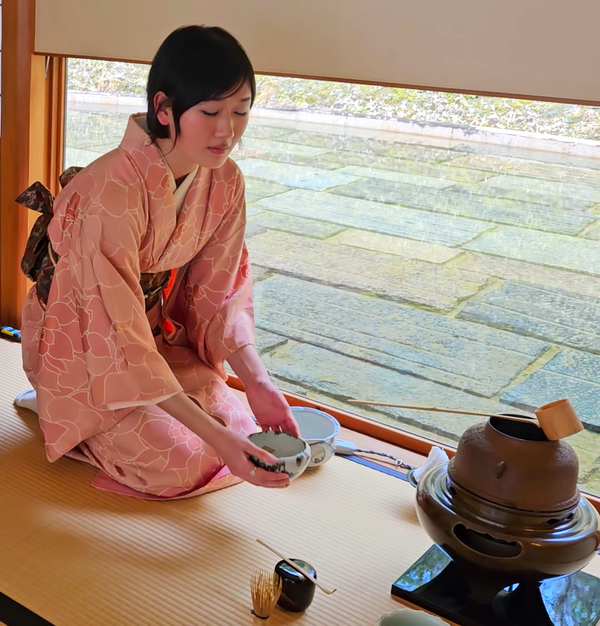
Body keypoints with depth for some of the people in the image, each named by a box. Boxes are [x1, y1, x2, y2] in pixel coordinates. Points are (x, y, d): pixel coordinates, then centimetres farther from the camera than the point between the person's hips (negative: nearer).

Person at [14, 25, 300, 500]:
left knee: (243, 433, -4)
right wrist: (212, 433, -35)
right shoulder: (114, 192, -33)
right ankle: (54, 407, 9)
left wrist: (258, 384, -22)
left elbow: (217, 295, -6)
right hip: (82, 343, -6)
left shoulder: (225, 182, -12)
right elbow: (118, 336, -32)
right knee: (182, 463, -18)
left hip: (159, 330, 7)